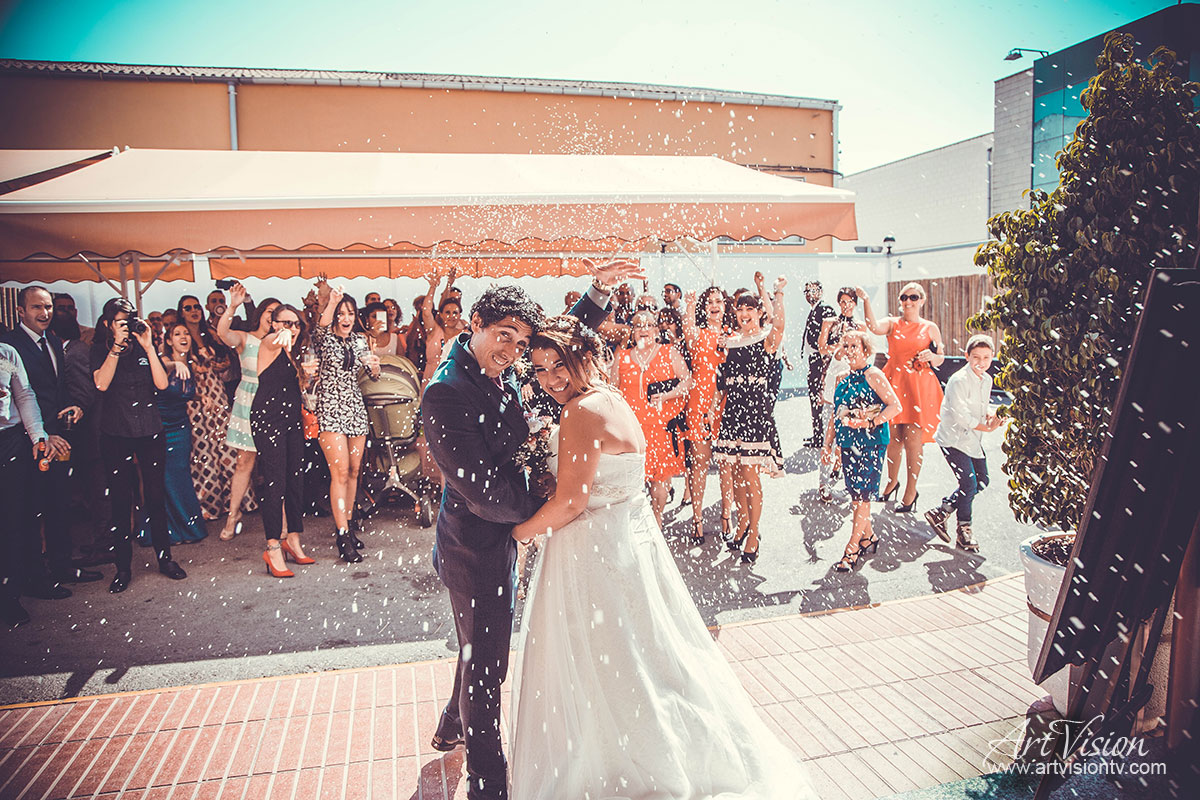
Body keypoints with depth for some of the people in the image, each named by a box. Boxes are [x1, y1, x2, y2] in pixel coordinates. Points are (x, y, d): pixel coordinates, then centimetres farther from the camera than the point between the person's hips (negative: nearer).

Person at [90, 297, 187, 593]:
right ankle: (123, 566, 13)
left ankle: (164, 557, 18)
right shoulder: (101, 349, 3)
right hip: (116, 434, -1)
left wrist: (148, 347, -11)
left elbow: (162, 383, -4)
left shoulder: (144, 347, 7)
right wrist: (117, 346, -15)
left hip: (150, 430, 1)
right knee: (121, 499, 3)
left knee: (155, 495, 5)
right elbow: (101, 383, -14)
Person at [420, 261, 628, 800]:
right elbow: (486, 494, -27)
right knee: (485, 663, 7)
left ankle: (452, 730, 53)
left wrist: (598, 292, 1)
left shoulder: (500, 370, -2)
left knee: (482, 651, 28)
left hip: (500, 537, 9)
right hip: (477, 547, -9)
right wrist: (548, 509, -14)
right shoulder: (446, 394, -26)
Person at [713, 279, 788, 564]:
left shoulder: (767, 338, -1)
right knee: (736, 474, 10)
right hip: (733, 410, 6)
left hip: (757, 410, -6)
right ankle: (743, 525, 28)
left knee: (750, 475, -5)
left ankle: (753, 535, 7)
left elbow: (779, 326, -26)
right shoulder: (731, 341, 16)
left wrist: (778, 294, -38)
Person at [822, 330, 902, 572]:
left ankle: (852, 548, -1)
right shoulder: (842, 380, 14)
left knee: (862, 495, -5)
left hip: (870, 444, -7)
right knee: (855, 494, 11)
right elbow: (835, 415, 18)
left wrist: (871, 422, -21)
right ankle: (868, 536, 28)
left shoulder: (873, 375, -6)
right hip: (848, 444, 7)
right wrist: (827, 444, 13)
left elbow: (895, 405, -13)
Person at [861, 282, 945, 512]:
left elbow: (940, 359, 13)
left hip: (919, 387, -2)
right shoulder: (892, 323, 7)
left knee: (913, 440, -4)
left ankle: (911, 491, 9)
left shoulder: (930, 328, 7)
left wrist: (932, 357, -10)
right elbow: (874, 327, -16)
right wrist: (866, 300, -25)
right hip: (894, 385, 2)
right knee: (893, 437, 8)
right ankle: (892, 480, 30)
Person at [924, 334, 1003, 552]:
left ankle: (940, 512, 20)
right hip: (954, 439, -9)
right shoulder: (959, 380, -19)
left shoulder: (987, 380, 8)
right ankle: (964, 531, 7)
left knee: (981, 481, 11)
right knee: (969, 483, -10)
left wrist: (989, 417, -4)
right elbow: (960, 415, -22)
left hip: (973, 440, 9)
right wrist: (986, 427, -14)